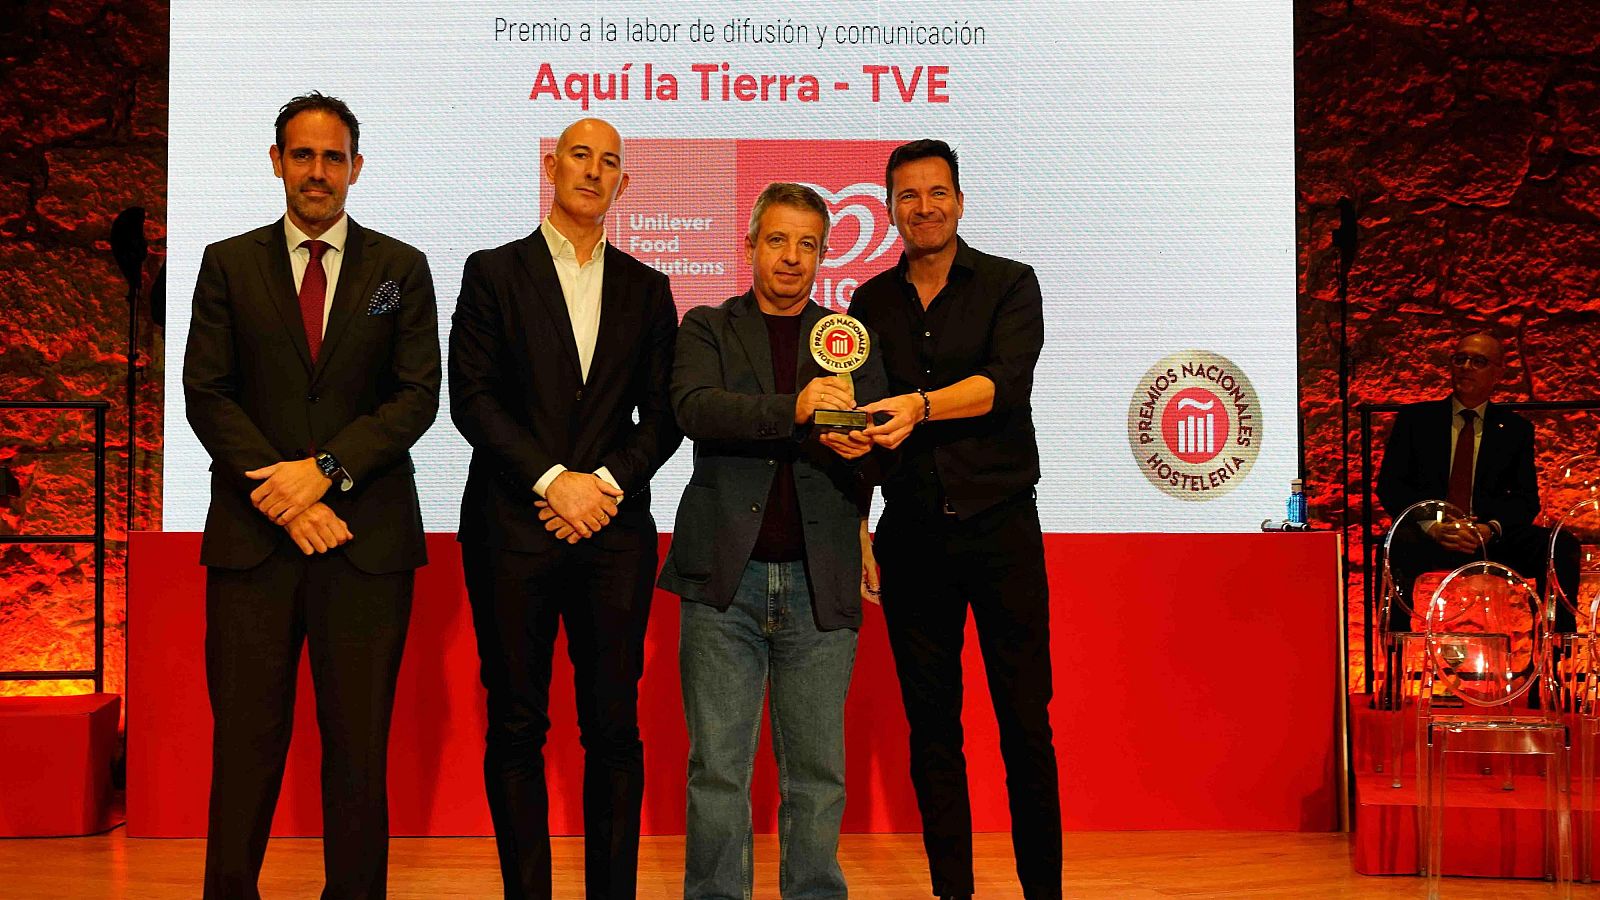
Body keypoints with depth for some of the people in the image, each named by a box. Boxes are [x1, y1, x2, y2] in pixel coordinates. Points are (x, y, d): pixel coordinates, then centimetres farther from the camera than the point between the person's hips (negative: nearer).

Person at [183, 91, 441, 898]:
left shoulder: (401, 269, 9)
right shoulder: (228, 264, 10)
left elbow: (417, 396, 1)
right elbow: (206, 394, 2)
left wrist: (327, 470, -11)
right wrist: (283, 496, -9)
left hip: (367, 535, 0)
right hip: (253, 534, 0)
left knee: (360, 741, 4)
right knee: (245, 740, 3)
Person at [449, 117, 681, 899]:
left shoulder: (645, 288, 14)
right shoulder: (493, 272, 7)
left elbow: (663, 415, 9)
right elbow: (471, 397, -2)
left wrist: (607, 483, -7)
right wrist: (553, 481, -11)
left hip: (614, 532, 2)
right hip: (513, 528, -1)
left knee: (614, 729, 2)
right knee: (516, 729, 3)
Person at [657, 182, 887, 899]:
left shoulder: (851, 339, 14)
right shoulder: (708, 328, 10)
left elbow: (881, 439, 3)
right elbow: (695, 408, -10)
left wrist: (857, 444, -22)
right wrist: (795, 409, -24)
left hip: (820, 584, 1)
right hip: (725, 579, -1)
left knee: (817, 776, 6)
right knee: (717, 768, 1)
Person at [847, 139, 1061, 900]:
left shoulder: (1009, 285, 2)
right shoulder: (871, 302, 12)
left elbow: (1006, 382, -15)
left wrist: (922, 406, -30)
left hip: (1000, 526, -3)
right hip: (912, 535, 3)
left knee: (1025, 722, 0)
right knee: (930, 725, 6)